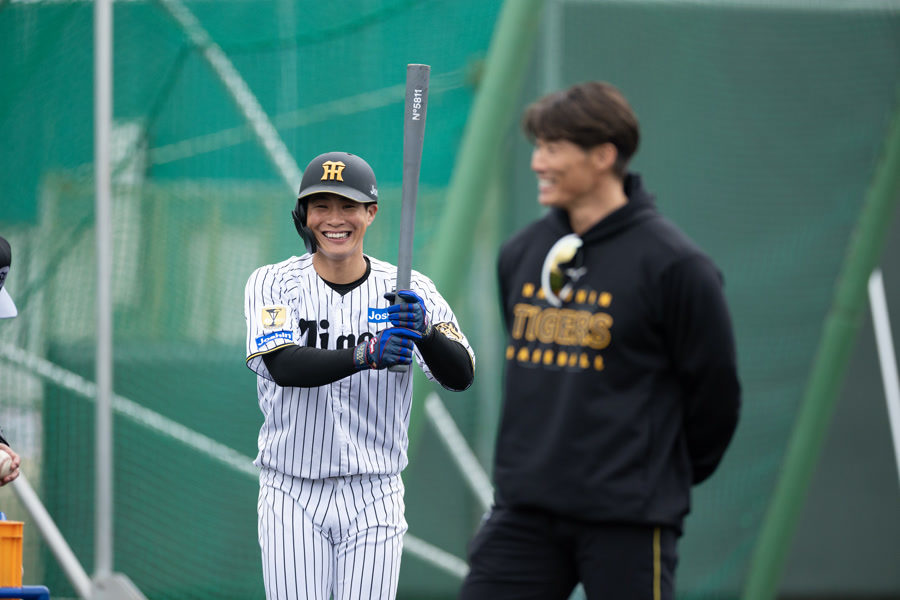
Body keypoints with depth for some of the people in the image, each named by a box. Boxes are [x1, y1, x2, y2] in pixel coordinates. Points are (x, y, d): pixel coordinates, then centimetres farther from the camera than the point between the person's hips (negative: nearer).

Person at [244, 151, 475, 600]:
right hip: (293, 496, -1)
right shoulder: (273, 284, -4)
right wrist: (365, 355, -37)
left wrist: (424, 332, -32)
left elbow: (461, 377, -12)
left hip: (373, 499, 1)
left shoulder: (409, 291, -1)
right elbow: (283, 366, -22)